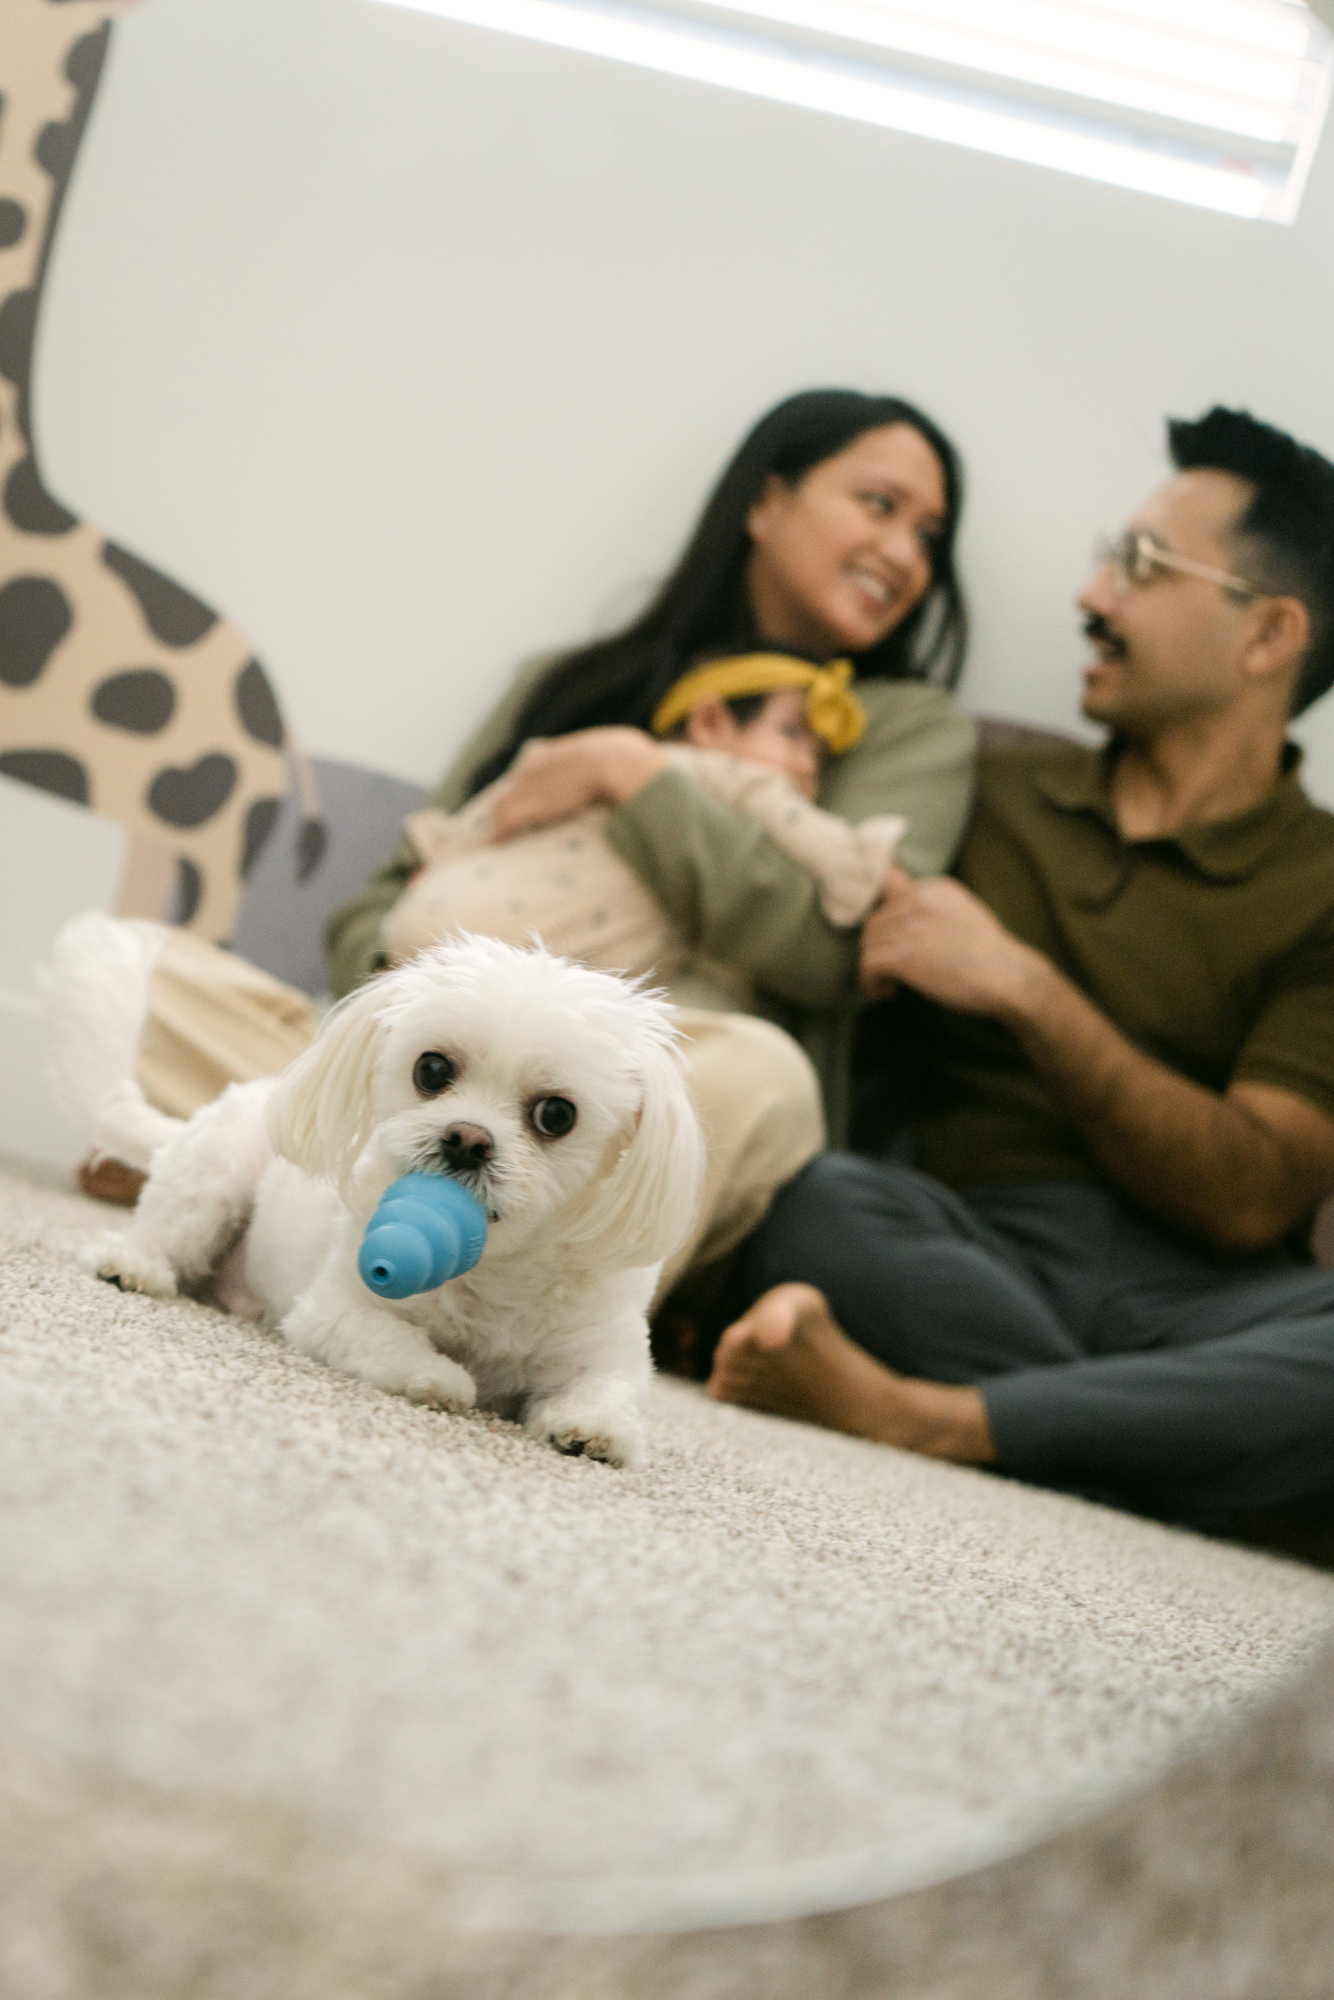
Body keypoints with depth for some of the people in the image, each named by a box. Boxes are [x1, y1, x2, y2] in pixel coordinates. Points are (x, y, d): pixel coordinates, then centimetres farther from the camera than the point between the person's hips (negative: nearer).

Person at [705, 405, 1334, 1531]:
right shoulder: (990, 792, 20)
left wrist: (1022, 987, -10)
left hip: (1193, 1301, -1)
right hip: (969, 1264, 2)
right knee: (815, 1203, -33)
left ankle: (923, 1420, -34)